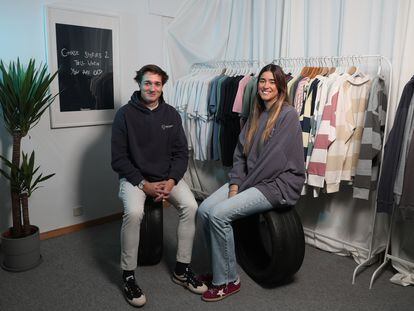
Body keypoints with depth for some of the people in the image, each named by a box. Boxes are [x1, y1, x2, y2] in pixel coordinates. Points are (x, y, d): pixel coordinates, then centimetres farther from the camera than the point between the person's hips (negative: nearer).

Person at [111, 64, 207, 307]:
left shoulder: (171, 114, 3)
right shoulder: (125, 114, -6)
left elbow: (181, 153, 4)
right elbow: (119, 159, -8)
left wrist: (171, 181, -13)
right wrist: (143, 184, -17)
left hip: (168, 176, 3)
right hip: (134, 177, -3)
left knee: (191, 206, -21)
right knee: (134, 212, -31)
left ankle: (182, 269, -2)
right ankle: (129, 276, -9)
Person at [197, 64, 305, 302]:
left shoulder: (288, 115, -11)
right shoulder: (256, 114, 14)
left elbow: (274, 159, -18)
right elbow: (240, 153, 9)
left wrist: (243, 186, -13)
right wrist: (235, 184, -5)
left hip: (278, 184, -7)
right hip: (250, 181, 7)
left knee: (219, 214, -22)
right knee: (204, 210, -9)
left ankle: (228, 280, -3)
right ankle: (220, 267, 10)